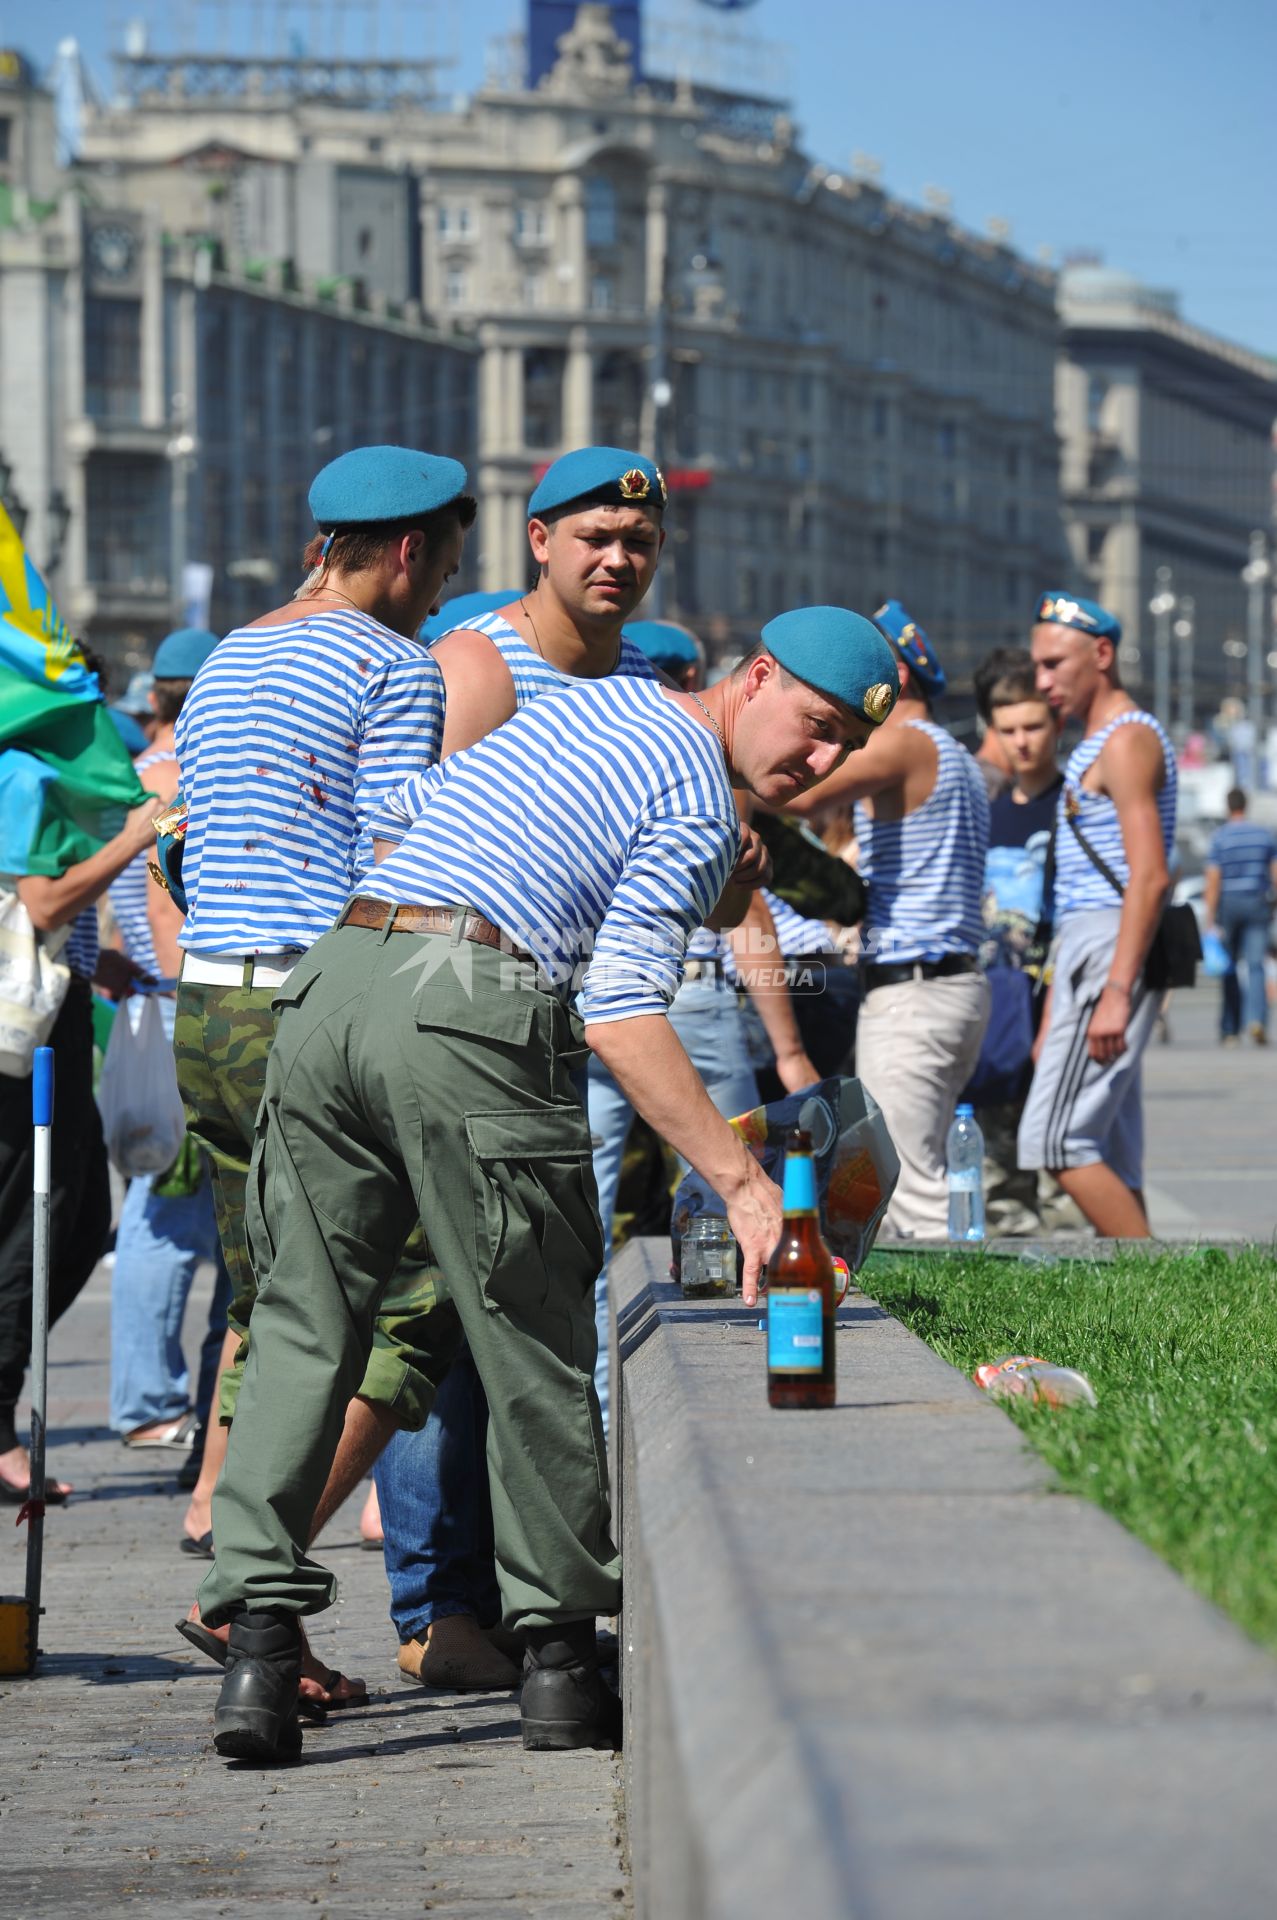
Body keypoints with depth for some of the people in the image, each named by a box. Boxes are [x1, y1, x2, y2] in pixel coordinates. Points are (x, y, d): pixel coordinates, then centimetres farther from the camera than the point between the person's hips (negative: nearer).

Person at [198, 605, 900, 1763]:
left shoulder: (586, 700, 25)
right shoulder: (701, 810, 0)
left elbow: (397, 823, 30)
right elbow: (623, 1013, -12)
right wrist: (740, 1179, -13)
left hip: (329, 981, 7)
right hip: (471, 1011, -7)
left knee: (304, 1325, 6)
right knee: (533, 1347, 5)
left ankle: (258, 1642, -3)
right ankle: (559, 1657, 12)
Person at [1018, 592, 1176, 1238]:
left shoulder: (1128, 740, -9)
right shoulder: (1094, 747, 22)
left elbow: (1149, 877, -20)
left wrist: (1117, 990, -27)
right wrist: (1053, 1015, 24)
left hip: (1111, 955, -10)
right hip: (1084, 953, 10)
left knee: (1055, 1138, -16)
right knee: (1108, 1161, 7)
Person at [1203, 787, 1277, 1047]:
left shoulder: (1220, 838, -6)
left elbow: (1213, 881, -10)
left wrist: (1210, 921, -10)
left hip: (1228, 905, -1)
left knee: (1229, 969, 10)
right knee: (1255, 966, -4)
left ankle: (1230, 1030, 15)